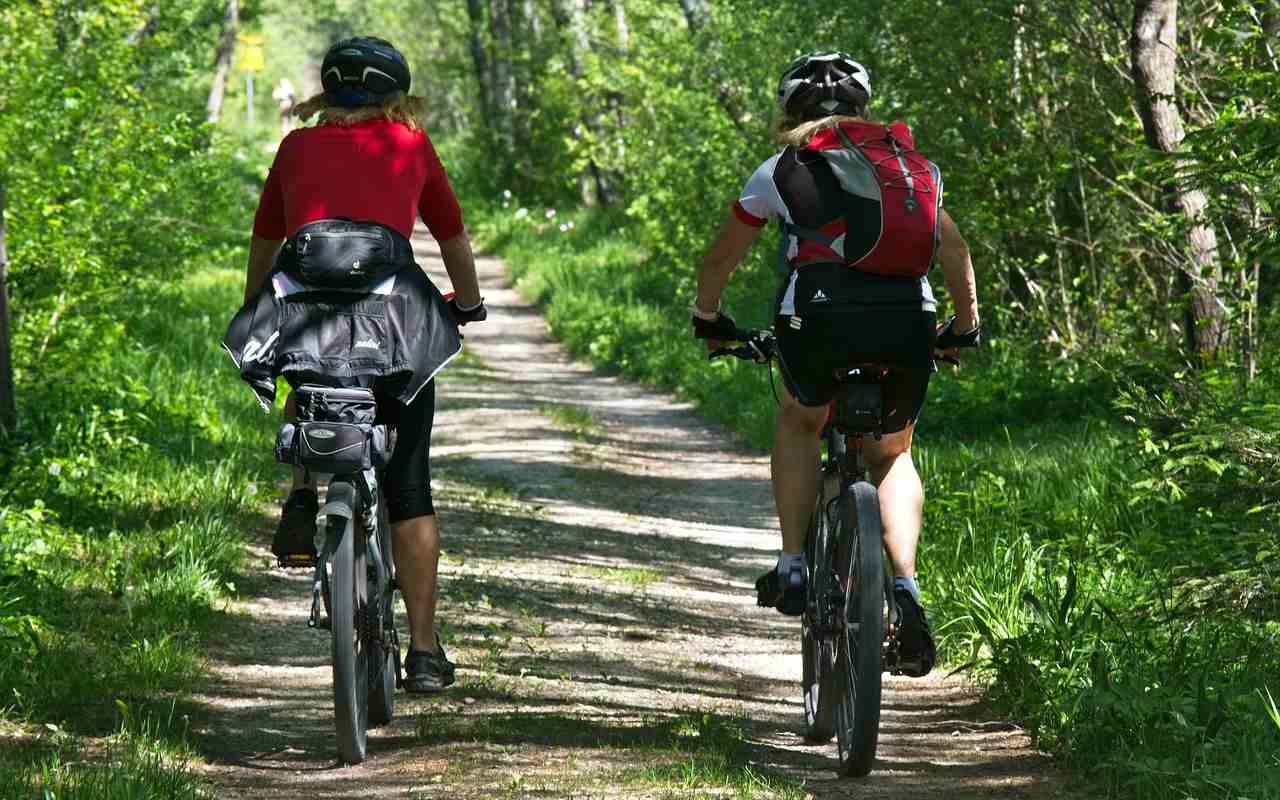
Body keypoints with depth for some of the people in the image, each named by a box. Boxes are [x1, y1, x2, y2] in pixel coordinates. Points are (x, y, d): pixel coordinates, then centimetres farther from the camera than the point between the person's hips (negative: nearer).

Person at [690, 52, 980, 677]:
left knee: (798, 422, 28)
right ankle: (905, 587, 1)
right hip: (908, 320, 2)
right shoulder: (913, 163, 26)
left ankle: (793, 567, 16)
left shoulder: (784, 168, 18)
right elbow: (956, 254, 29)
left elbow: (720, 257, 27)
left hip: (822, 315, -2)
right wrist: (964, 329, 43)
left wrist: (707, 317, 45)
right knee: (891, 455, 23)